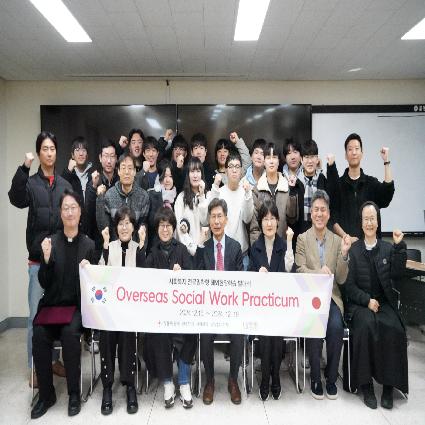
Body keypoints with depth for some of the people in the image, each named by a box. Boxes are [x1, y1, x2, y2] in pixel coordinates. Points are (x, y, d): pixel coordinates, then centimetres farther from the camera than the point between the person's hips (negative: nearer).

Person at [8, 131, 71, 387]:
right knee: (37, 315, 1)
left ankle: (54, 359, 26)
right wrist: (24, 168, -29)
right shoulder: (31, 183, 2)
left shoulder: (65, 185, 9)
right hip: (38, 258, -2)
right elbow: (17, 199, -19)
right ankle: (36, 367, 14)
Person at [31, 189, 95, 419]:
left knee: (70, 333, -29)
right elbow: (44, 283, 1)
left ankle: (74, 394, -9)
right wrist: (46, 258, -14)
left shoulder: (89, 244, 3)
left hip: (78, 304, -1)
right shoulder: (50, 241, 4)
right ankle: (46, 394, -4)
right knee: (39, 335, -25)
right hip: (52, 303, 2)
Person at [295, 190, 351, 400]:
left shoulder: (337, 240, 8)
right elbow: (300, 271, -5)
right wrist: (319, 273, -24)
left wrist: (344, 254, -13)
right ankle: (315, 377, -5)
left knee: (336, 326, -26)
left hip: (331, 297, 2)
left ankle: (331, 378, -2)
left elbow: (341, 279, 3)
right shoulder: (302, 238, 3)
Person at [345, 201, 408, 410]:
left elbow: (397, 275, -3)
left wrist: (399, 246, -8)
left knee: (395, 329, -26)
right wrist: (367, 300, -12)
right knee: (366, 325, -31)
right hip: (359, 303, -2)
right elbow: (349, 284, 1)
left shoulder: (388, 248, 12)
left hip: (383, 302, 2)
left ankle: (389, 385, -13)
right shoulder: (353, 249, 4)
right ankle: (366, 385, -19)